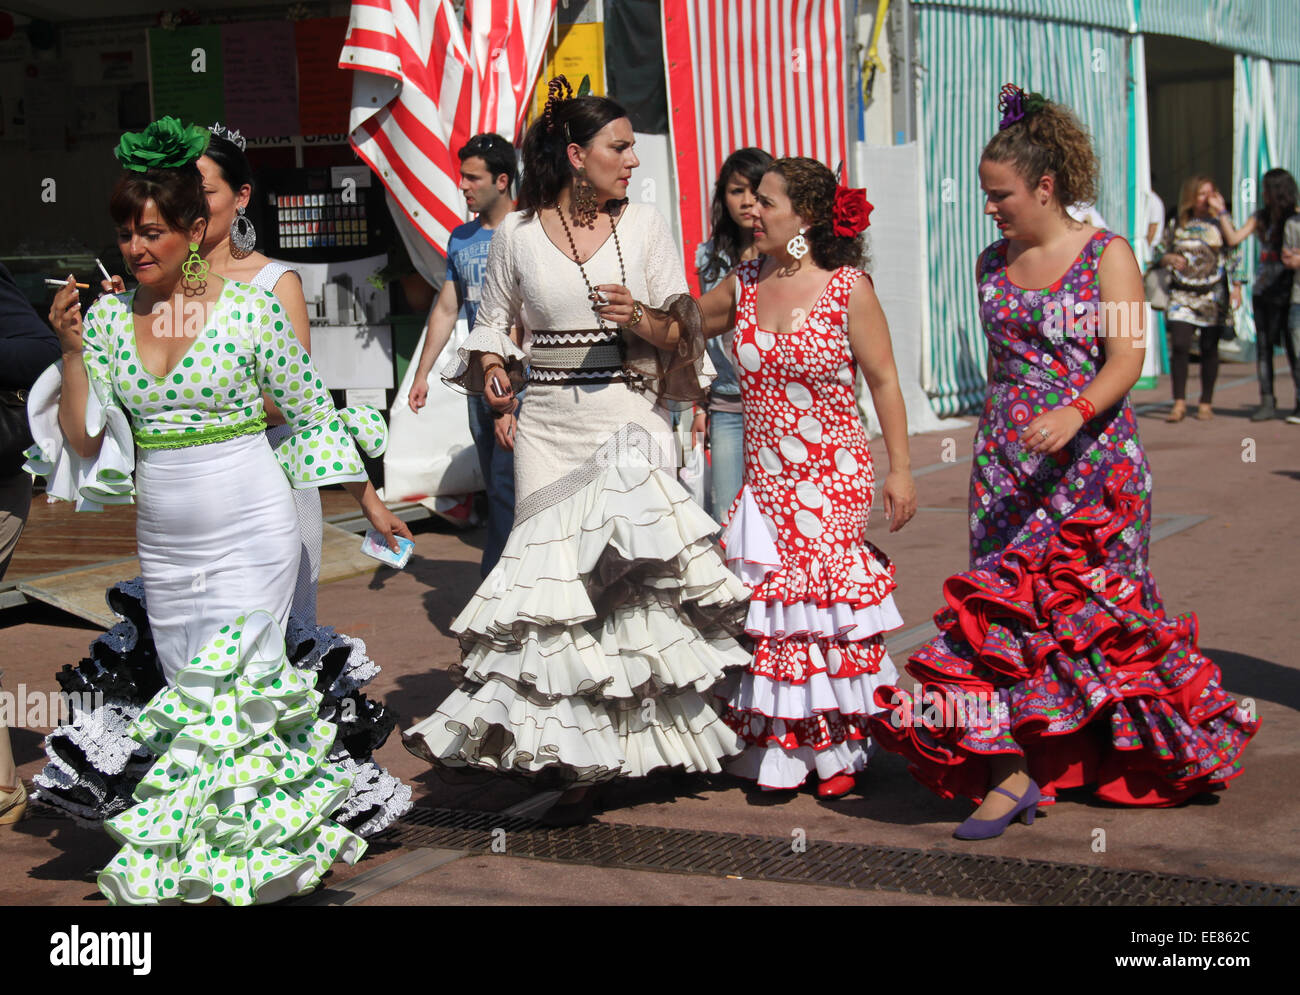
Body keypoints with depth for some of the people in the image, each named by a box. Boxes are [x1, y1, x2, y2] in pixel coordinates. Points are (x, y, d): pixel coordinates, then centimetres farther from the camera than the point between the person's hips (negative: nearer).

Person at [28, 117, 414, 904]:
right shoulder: (109, 317, 3)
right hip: (163, 538, 5)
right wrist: (71, 350, -11)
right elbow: (84, 439, 0)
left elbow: (313, 414, 1)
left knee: (226, 686, -8)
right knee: (193, 690, 11)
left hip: (249, 533, -5)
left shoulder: (250, 308, -8)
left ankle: (223, 851, 3)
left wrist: (368, 500, 7)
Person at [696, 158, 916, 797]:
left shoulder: (848, 288, -7)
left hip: (835, 477, -4)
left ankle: (837, 748, 12)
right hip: (765, 477, 4)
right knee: (765, 601, 1)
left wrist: (900, 469, -5)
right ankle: (777, 749, 14)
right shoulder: (743, 286, 7)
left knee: (822, 600, -5)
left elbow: (884, 382, -4)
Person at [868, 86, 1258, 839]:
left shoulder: (1107, 256, -5)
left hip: (1089, 462, -4)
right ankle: (1010, 770, -3)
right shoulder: (993, 265, 11)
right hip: (1007, 464, 5)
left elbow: (1127, 358, -14)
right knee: (1002, 605, -4)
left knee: (1093, 604, 0)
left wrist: (1074, 413, -31)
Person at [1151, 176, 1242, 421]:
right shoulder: (1176, 224, 6)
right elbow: (1157, 251, 10)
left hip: (1213, 295, 0)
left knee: (1209, 349, 3)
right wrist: (1169, 258, -11)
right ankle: (1179, 403, -8)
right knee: (1179, 346, -13)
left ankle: (1206, 403, 13)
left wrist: (1236, 286, -4)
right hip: (1182, 294, 0)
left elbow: (1232, 256, 4)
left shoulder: (1220, 223, 4)